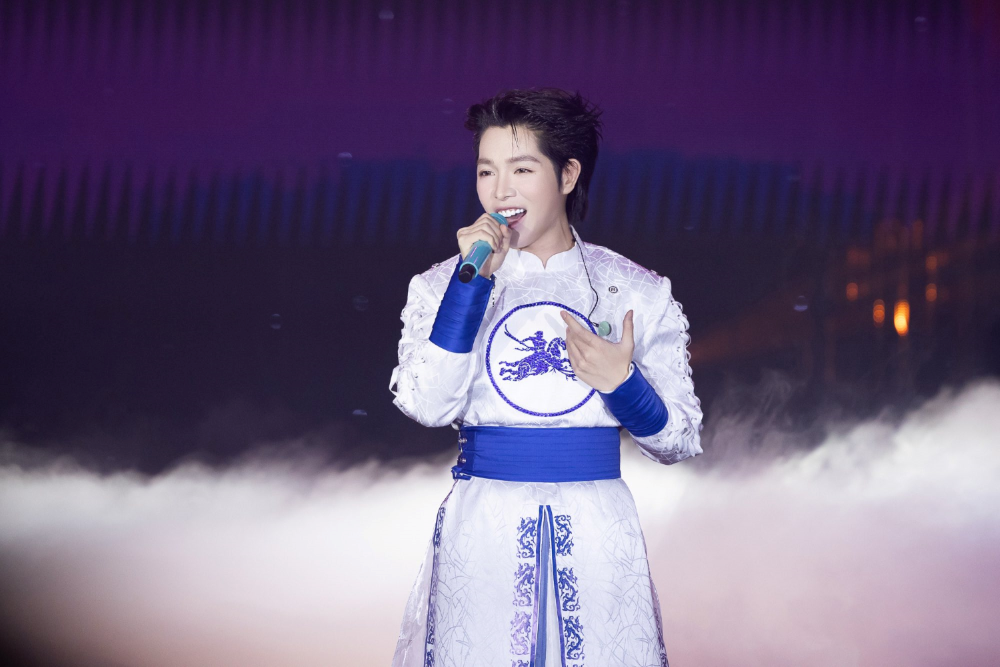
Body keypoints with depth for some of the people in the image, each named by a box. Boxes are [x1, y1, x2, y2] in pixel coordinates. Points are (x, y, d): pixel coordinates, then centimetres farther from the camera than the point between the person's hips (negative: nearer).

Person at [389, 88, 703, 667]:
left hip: (596, 534, 0)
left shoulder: (637, 292, 2)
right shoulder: (444, 286, 3)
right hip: (483, 532, 0)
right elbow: (428, 406, -13)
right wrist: (474, 279, -16)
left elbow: (679, 441, 4)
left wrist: (621, 381, -14)